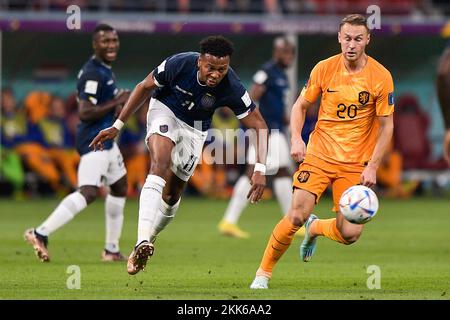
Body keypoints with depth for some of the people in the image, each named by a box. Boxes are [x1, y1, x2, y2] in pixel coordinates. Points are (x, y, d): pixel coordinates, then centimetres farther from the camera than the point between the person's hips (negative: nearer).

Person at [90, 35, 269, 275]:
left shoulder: (232, 89, -29)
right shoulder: (178, 64, -29)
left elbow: (259, 126, -19)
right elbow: (144, 87, -11)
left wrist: (260, 169, -30)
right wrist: (117, 126, -8)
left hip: (195, 129, 3)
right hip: (165, 111, -3)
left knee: (172, 194, 4)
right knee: (160, 164, -30)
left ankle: (143, 247, 27)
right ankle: (143, 242, -44)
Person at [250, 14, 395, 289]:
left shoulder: (381, 76, -8)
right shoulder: (324, 68, -3)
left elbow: (386, 126, -3)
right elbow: (301, 106, 9)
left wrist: (372, 167, -10)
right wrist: (297, 139, -8)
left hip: (356, 164, 0)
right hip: (319, 155, 0)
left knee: (350, 234, -10)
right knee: (296, 216, -14)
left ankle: (315, 228, 26)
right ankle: (264, 274, 5)